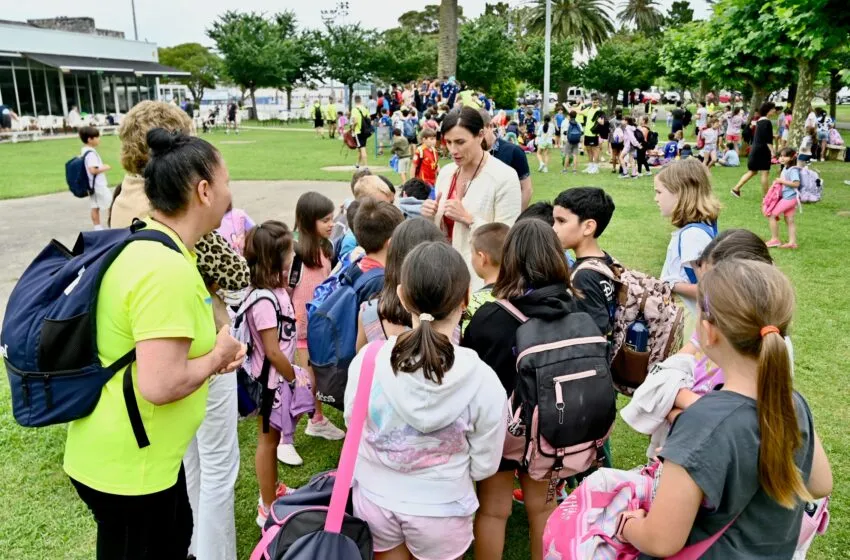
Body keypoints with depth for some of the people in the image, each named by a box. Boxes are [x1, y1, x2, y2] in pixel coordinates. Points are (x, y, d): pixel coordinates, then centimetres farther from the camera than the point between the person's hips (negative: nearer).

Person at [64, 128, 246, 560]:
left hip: (135, 452, 9)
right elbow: (160, 386, -32)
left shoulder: (142, 245, 3)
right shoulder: (168, 269, -29)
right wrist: (217, 355, -15)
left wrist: (209, 353, 4)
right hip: (127, 465, -9)